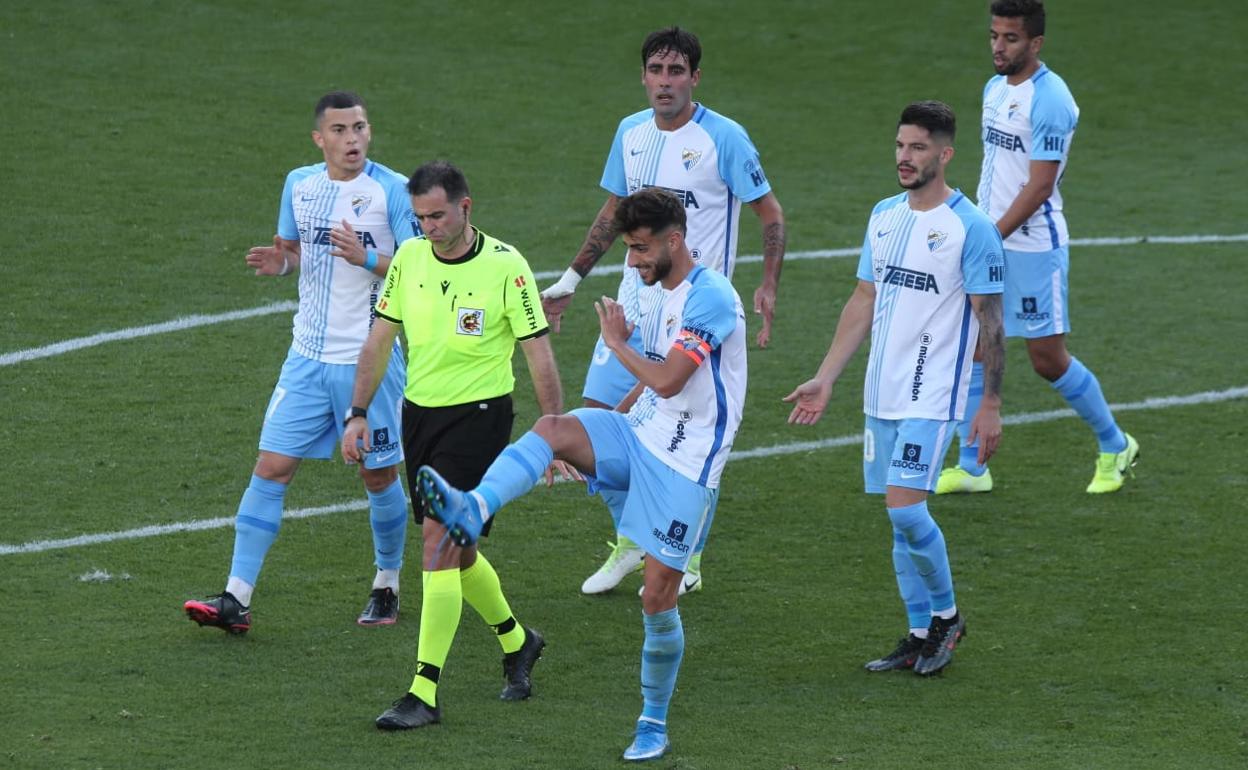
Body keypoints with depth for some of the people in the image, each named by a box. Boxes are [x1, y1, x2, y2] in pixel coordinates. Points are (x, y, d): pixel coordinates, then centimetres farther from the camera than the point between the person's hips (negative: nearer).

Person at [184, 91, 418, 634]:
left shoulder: (392, 190, -9)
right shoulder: (299, 184, 6)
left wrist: (368, 259, -27)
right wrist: (278, 261, -4)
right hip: (308, 356, 4)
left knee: (379, 477, 7)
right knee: (271, 468, -3)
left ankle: (387, 589, 28)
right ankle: (236, 599, -3)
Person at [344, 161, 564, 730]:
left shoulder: (505, 266, -11)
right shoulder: (409, 259, 3)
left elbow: (539, 354, -7)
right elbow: (378, 342, 9)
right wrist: (359, 414, 3)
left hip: (479, 414, -6)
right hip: (419, 412, 6)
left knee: (440, 539, -15)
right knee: (454, 549, 14)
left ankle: (424, 693, -14)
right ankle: (516, 641, 40)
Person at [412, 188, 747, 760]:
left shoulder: (711, 296, -16)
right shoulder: (666, 295, 13)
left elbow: (667, 380, -24)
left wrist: (616, 342, -9)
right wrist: (614, 420, 22)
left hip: (684, 465, -8)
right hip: (638, 434, 8)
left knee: (658, 598, -4)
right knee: (552, 429, -22)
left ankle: (654, 723, 11)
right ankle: (473, 511, -41)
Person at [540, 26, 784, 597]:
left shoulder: (723, 138, -10)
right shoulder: (631, 133, 7)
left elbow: (771, 215, -5)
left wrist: (768, 288, -16)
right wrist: (569, 281, 21)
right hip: (634, 302, 6)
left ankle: (687, 562, 11)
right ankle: (630, 541, 20)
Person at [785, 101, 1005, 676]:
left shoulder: (971, 228, -10)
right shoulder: (884, 215, 11)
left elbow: (990, 322, -9)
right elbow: (863, 301, 17)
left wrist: (991, 406, -11)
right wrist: (825, 379, 14)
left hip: (932, 396, -7)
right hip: (881, 393, 7)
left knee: (905, 508, -15)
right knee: (902, 518, 9)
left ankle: (946, 614, 6)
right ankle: (922, 635, 18)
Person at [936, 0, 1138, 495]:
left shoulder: (1049, 99, -18)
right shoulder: (995, 88, 9)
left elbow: (1039, 186, -20)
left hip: (1033, 247, -8)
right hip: (988, 239, 8)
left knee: (1048, 360, 0)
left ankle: (1115, 447, 20)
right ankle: (971, 469, 11)